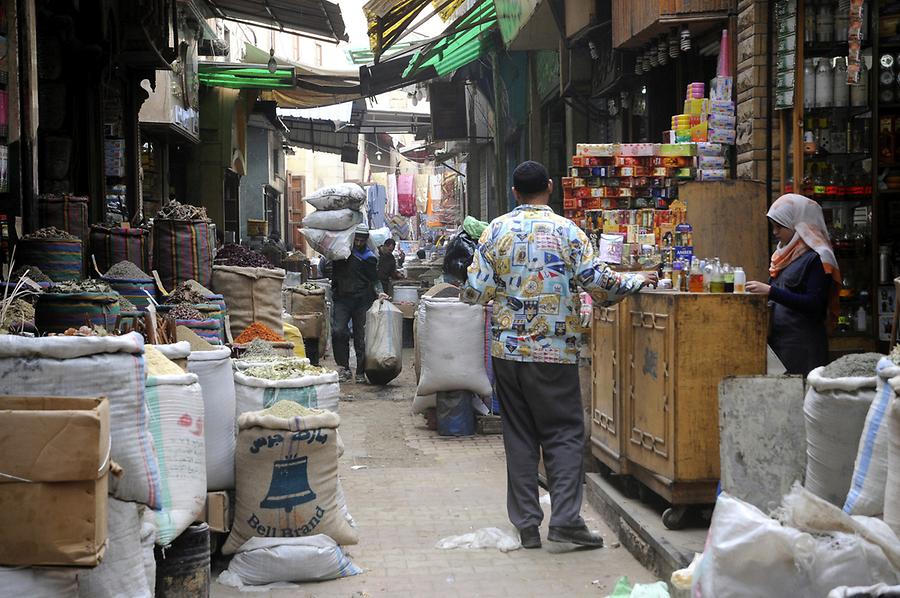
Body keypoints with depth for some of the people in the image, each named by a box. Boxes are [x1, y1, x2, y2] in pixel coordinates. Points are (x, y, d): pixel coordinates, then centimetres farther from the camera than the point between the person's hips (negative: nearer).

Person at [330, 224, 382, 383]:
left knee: (361, 337, 0)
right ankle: (344, 367, -5)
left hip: (362, 301, -2)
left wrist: (379, 292, -7)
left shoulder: (369, 257, 2)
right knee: (338, 331, -14)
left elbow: (375, 280, 7)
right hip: (342, 298, 2)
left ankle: (361, 373, 8)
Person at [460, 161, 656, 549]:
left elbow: (476, 291, -1)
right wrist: (637, 281, 8)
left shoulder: (496, 230, 1)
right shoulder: (567, 231, -5)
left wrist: (463, 290, 22)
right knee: (564, 434, 4)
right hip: (554, 352, -3)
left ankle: (526, 525, 10)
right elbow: (599, 284, -9)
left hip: (507, 349, 3)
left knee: (519, 435, 9)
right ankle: (565, 519, -6)